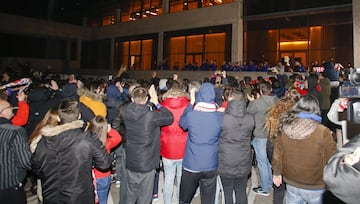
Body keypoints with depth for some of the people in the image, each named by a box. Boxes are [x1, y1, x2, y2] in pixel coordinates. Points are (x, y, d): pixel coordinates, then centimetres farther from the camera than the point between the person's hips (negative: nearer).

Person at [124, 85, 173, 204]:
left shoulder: (127, 113, -7)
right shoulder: (151, 116, -22)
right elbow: (170, 118, -11)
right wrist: (157, 103, -6)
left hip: (130, 163, 5)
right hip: (147, 164, -5)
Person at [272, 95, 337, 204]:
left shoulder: (285, 129, -11)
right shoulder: (322, 131, -21)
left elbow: (277, 154, -1)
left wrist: (277, 173, 13)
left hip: (291, 183, 3)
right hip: (314, 187, -3)